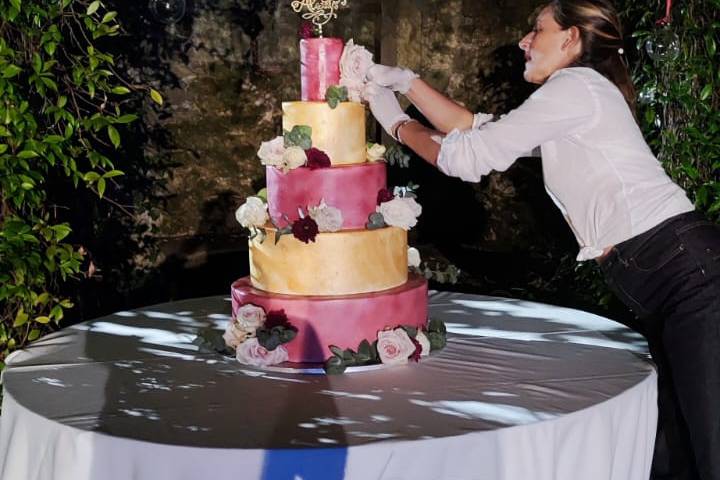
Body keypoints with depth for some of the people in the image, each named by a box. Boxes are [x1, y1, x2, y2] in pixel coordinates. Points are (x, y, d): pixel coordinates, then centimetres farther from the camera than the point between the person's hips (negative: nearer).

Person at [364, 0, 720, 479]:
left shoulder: (577, 85, -5)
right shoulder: (566, 111, 24)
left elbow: (471, 157, -3)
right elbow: (477, 128, 30)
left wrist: (397, 123, 12)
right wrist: (406, 81, 26)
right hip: (657, 286, 10)